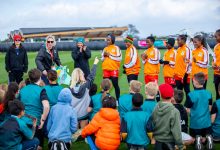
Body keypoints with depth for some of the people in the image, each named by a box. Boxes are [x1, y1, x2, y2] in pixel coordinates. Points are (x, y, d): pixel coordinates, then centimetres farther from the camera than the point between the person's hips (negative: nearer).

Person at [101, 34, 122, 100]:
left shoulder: (116, 48, 0)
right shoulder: (105, 49, 15)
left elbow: (119, 58, -11)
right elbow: (102, 59, 19)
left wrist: (110, 55, -11)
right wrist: (104, 56, -2)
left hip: (114, 69, -5)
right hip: (106, 70, 5)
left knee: (115, 84, -2)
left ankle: (118, 99, 4)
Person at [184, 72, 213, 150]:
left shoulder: (191, 95, -17)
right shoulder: (209, 94, -6)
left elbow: (187, 110, -9)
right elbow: (210, 108, 4)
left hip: (195, 123, -2)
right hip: (207, 122, 2)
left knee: (194, 139, 21)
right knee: (207, 136, 25)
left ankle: (197, 138, -12)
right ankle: (208, 138, -8)